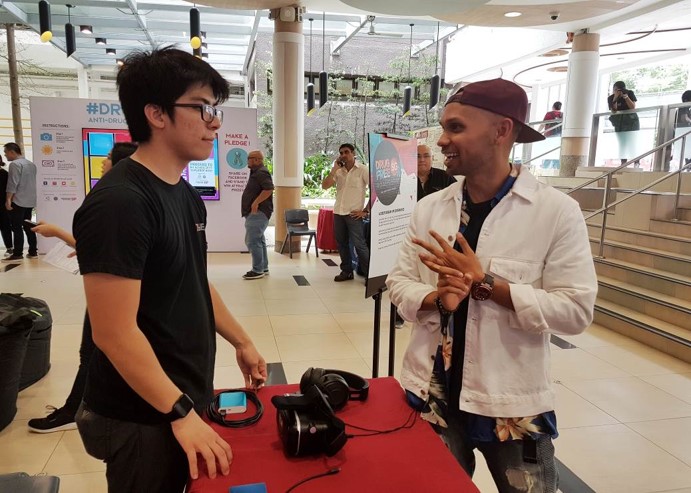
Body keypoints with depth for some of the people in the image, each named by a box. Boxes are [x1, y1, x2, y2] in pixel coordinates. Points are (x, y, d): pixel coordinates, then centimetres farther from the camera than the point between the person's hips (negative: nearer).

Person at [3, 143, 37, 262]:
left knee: (16, 228, -5)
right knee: (28, 226, 11)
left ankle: (18, 254, -4)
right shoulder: (31, 164, 14)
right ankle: (33, 252, 11)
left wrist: (8, 199, -16)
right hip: (30, 201, 8)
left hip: (18, 201, -8)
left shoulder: (15, 164, -11)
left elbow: (12, 184, -17)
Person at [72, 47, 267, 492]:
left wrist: (242, 342, 16)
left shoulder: (186, 194, 5)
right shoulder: (120, 202, -23)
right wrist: (180, 412, -20)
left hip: (186, 399, 9)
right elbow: (115, 333, -25)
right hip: (142, 418, -8)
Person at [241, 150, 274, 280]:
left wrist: (256, 202, -26)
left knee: (253, 241, -11)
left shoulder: (261, 173, -14)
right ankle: (263, 268, 23)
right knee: (258, 240, 15)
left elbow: (269, 189, -27)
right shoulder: (257, 172, 19)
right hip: (255, 212, 11)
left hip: (258, 213, -11)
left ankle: (258, 270, -7)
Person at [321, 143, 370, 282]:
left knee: (359, 244, -7)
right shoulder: (338, 171, 9)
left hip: (353, 214, -5)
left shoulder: (362, 170, -5)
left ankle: (370, 274, 0)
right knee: (342, 243, 11)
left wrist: (366, 211, -9)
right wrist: (334, 169, -6)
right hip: (338, 213, 6)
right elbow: (325, 186, 1)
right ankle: (346, 271, 23)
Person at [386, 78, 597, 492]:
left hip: (512, 404, -3)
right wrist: (437, 298, -19)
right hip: (432, 394, 4)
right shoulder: (430, 208, -1)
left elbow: (576, 310, -17)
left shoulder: (556, 211, -13)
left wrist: (483, 283, -20)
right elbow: (399, 282, 2)